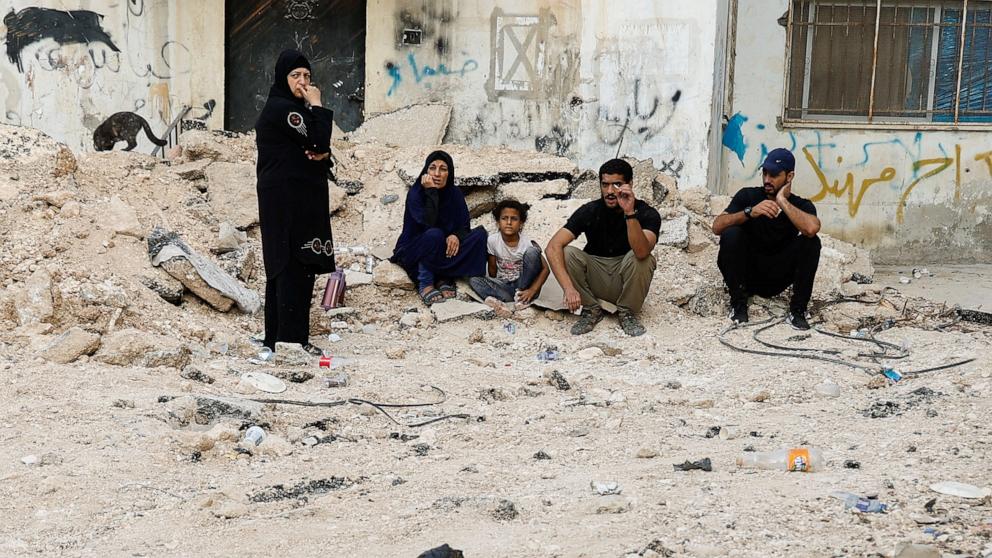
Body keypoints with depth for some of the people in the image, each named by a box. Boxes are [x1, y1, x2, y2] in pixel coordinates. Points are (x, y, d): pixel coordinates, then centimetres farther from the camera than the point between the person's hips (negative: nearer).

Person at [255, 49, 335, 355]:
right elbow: (320, 139, -19)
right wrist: (318, 106, -8)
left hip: (302, 199, 10)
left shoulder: (295, 108, 18)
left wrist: (323, 154, -5)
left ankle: (277, 337, 16)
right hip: (287, 200, -10)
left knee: (286, 266, 11)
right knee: (294, 266, -10)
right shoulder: (281, 109, -13)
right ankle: (291, 340, -9)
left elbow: (320, 147, 17)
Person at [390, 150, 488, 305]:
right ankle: (425, 284, -19)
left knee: (480, 234, -15)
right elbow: (428, 223, -29)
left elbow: (464, 226, -2)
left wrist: (456, 236, -24)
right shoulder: (416, 192, -16)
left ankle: (444, 279, -14)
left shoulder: (455, 194, -2)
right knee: (434, 234, -36)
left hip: (443, 253, 5)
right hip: (413, 253, -5)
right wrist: (431, 192, -31)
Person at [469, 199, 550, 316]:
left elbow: (545, 269, -13)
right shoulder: (492, 240, -7)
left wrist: (532, 290, -22)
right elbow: (492, 268, 4)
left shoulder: (528, 243, -14)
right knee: (474, 279, -19)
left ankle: (521, 297, -16)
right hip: (503, 287, 2)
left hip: (524, 285, -2)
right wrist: (493, 287, 1)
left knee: (531, 252, -23)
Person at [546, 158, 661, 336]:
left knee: (642, 258, -32)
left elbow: (641, 252, -37)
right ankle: (591, 310, -7)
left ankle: (627, 312, -9)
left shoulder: (647, 214, -17)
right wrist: (568, 287, -35)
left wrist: (630, 213, -48)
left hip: (627, 281, -1)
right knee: (567, 253, -25)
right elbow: (553, 246, -23)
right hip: (596, 280, 1)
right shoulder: (589, 211, -12)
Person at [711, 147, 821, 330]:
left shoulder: (801, 206, -4)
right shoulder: (748, 196, -3)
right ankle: (738, 304, -14)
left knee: (811, 242, -21)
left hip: (776, 279, 0)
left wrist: (782, 201, -21)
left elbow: (811, 229, -30)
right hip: (746, 275, 0)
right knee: (731, 234, -27)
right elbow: (717, 227, -17)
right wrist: (749, 212, -32)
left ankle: (797, 310, -14)